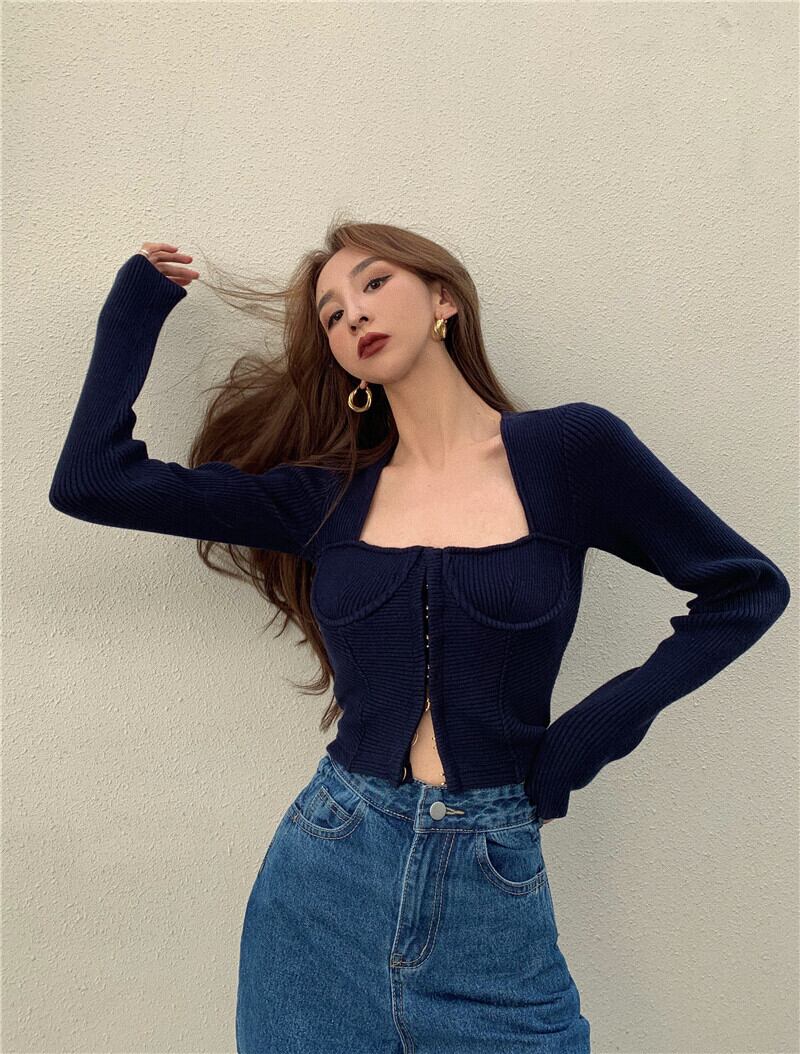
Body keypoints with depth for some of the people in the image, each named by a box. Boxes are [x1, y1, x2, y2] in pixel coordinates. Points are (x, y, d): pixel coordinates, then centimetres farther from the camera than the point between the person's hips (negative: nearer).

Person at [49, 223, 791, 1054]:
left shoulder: (571, 451, -5)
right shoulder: (323, 494, 1)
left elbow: (749, 588, 3)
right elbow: (90, 480, -1)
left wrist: (603, 724, -6)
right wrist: (136, 304, 9)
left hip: (493, 892, -1)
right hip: (325, 883, 2)